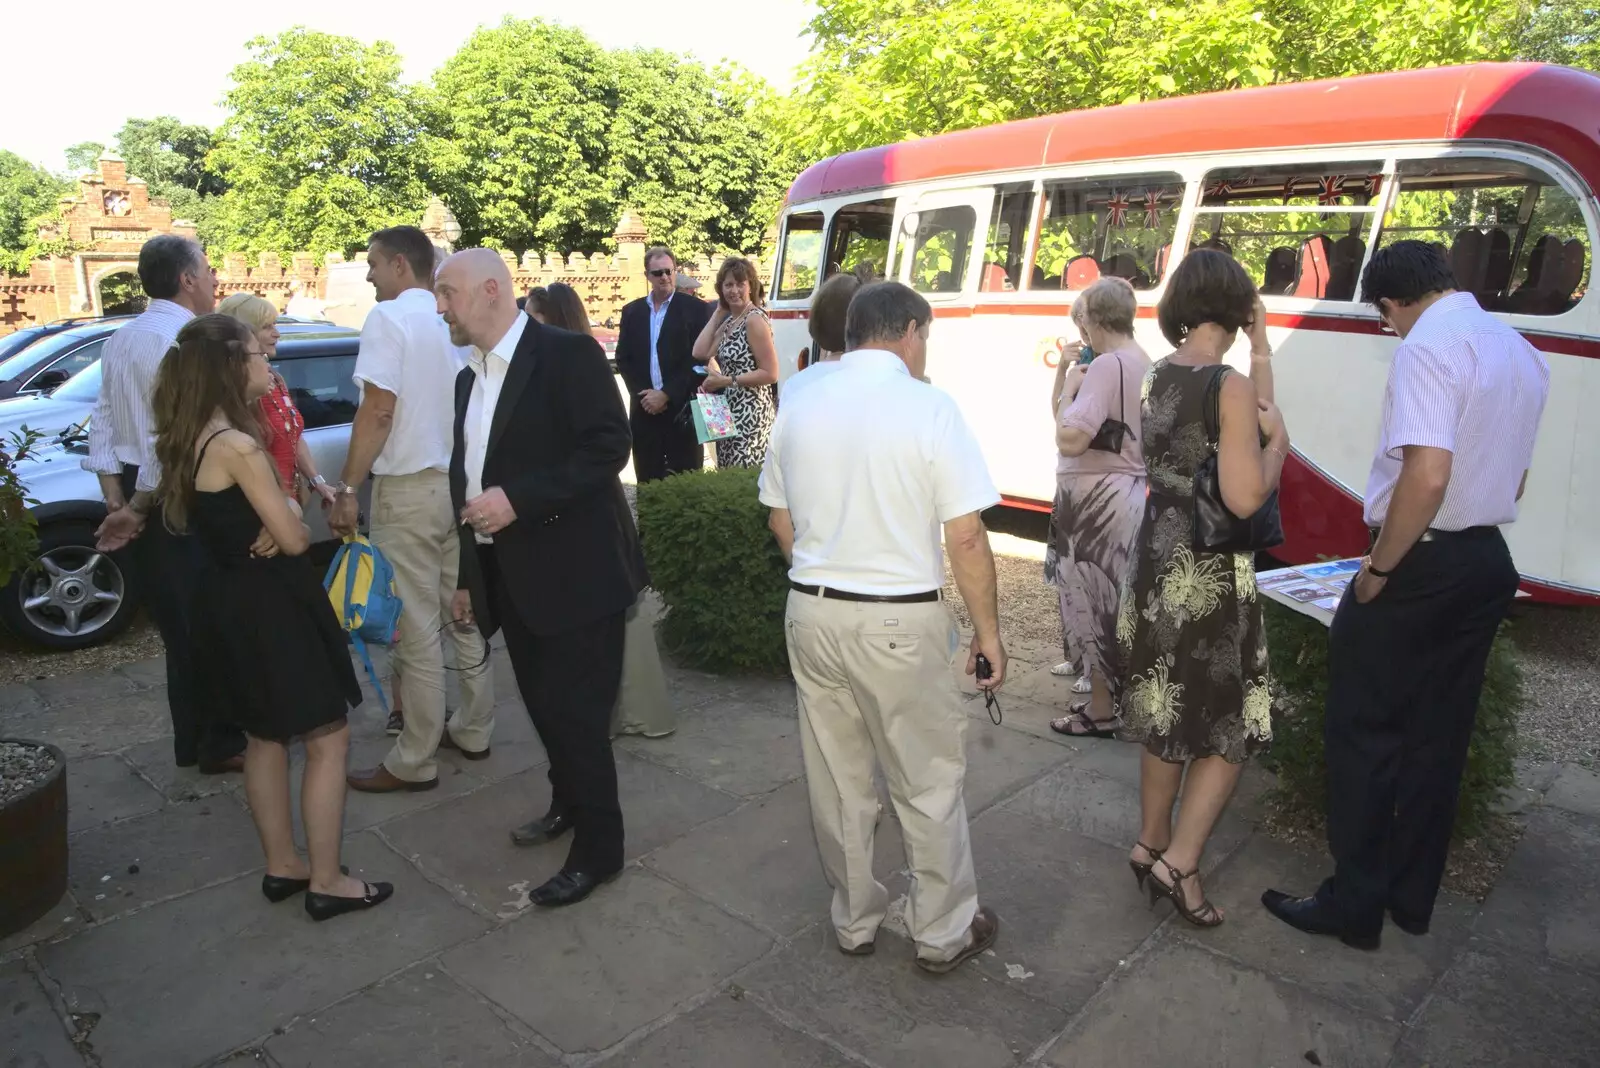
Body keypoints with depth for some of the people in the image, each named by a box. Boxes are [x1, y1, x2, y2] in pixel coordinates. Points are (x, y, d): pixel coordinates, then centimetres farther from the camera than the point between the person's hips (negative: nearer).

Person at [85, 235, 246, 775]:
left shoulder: (121, 340, 12)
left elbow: (102, 426, 11)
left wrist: (117, 500, 8)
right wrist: (140, 507, -14)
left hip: (138, 498, 9)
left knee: (176, 624, 18)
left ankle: (190, 741, 29)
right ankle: (220, 744, 14)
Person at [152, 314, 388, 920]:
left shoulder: (193, 440, 6)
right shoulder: (237, 446, -22)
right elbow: (295, 539, -19)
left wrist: (273, 522, -12)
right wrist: (289, 515, 1)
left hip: (229, 602, 10)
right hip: (269, 606, -10)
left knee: (265, 738, 20)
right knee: (328, 739, 2)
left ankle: (281, 866, 33)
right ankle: (326, 882, 10)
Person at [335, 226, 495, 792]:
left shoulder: (388, 318, -9)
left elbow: (378, 411, -16)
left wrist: (347, 489, -13)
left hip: (409, 488, -7)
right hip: (460, 484, 7)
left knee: (417, 629, -1)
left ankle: (413, 762, 8)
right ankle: (472, 730, 27)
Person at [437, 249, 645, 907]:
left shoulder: (567, 354, -11)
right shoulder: (470, 380, 15)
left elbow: (608, 446, -19)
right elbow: (468, 479, 19)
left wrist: (518, 500, -23)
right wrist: (468, 576, 19)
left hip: (575, 574, -8)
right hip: (511, 578, 8)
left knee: (574, 713, -2)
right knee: (543, 704, 18)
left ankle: (597, 848, 15)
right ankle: (569, 804, 40)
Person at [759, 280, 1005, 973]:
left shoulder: (799, 408, 4)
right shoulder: (928, 408, -12)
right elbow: (966, 537, -14)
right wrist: (987, 630, -3)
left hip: (810, 611, 5)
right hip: (898, 623, -5)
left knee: (836, 781, 17)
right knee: (929, 784, 12)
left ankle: (854, 921, 35)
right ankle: (945, 933, 28)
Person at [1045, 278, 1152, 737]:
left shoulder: (1107, 365, -20)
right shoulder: (1142, 364, 11)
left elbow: (1069, 439, -27)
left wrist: (1069, 386, -13)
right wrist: (1068, 374, 9)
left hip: (1097, 499, -9)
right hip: (1125, 492, 9)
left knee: (1092, 598, 1)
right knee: (1111, 597, 19)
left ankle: (1099, 711, 11)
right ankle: (1104, 686, 33)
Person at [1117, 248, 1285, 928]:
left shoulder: (1155, 379, 5)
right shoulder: (1230, 387, -17)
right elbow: (1246, 497, -20)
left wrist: (1261, 358, 13)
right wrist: (1277, 443, -4)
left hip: (1156, 564, 7)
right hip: (1210, 576, -7)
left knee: (1167, 713, 19)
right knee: (1230, 727, 9)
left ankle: (1152, 844, 32)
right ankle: (1179, 864, 10)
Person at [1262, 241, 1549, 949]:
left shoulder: (1429, 345, -16)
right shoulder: (1521, 352, 12)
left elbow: (1428, 474, -28)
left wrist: (1378, 569, -18)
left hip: (1422, 566, -8)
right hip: (1489, 564, 9)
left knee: (1363, 733, 3)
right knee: (1438, 737, 15)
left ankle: (1354, 905, 12)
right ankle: (1412, 896, 27)